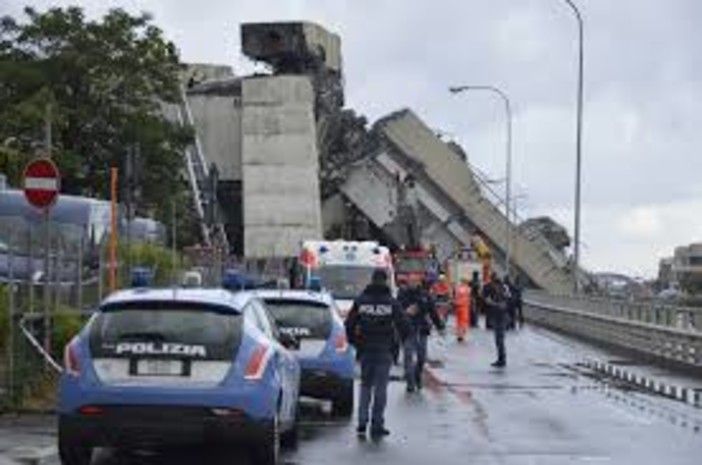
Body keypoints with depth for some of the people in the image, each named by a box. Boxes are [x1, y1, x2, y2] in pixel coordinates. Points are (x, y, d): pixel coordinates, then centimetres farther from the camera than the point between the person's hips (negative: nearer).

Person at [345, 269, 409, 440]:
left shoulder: (360, 301, 2)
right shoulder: (391, 302, -5)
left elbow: (349, 325, 2)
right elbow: (403, 325, -7)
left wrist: (354, 343, 14)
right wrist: (403, 339, 13)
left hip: (365, 350, 2)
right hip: (384, 350, -2)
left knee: (365, 386, 14)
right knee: (380, 387, 3)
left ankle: (362, 424, 5)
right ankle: (377, 426, 2)